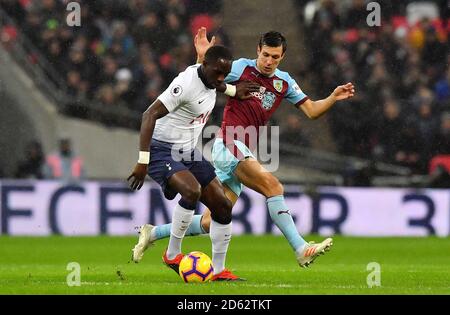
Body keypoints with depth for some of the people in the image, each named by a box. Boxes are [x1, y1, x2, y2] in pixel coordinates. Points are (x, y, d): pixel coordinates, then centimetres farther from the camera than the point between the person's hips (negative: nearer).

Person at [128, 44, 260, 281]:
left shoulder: (209, 77, 2)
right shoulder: (186, 83, -25)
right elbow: (150, 115, -29)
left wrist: (232, 91, 23)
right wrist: (143, 162, -33)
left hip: (188, 152, 9)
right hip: (163, 151, -9)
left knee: (223, 206, 3)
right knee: (192, 190, -33)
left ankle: (219, 270, 14)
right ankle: (173, 255, -16)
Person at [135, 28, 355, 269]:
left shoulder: (284, 82, 15)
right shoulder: (242, 67, 0)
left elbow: (312, 111, 14)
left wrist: (333, 98, -2)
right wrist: (202, 58, -15)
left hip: (243, 152, 7)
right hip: (229, 144, -7)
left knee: (210, 222, 5)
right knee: (273, 186, -25)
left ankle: (153, 233, 20)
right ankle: (301, 250, -30)